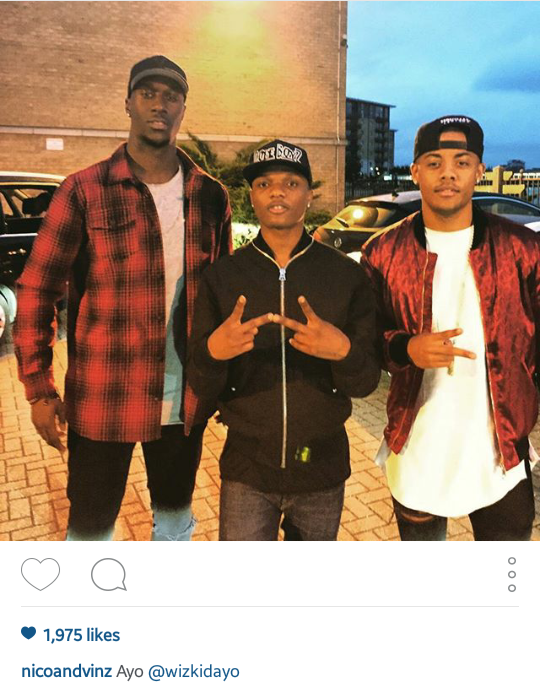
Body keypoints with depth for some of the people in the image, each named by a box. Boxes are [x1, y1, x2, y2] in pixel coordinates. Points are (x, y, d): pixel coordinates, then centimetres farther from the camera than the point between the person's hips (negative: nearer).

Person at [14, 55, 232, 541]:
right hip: (101, 400, -3)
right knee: (91, 523, 12)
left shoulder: (210, 197, 3)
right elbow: (37, 289, -4)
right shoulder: (84, 191, -6)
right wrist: (38, 387, -8)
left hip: (185, 399, 3)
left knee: (176, 515, 22)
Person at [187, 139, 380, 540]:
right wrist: (213, 352, -28)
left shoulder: (346, 275, -6)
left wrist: (343, 351, -30)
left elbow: (366, 382, -7)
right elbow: (202, 388, -5)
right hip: (246, 470, 0)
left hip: (322, 471, 1)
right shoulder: (222, 277, -5)